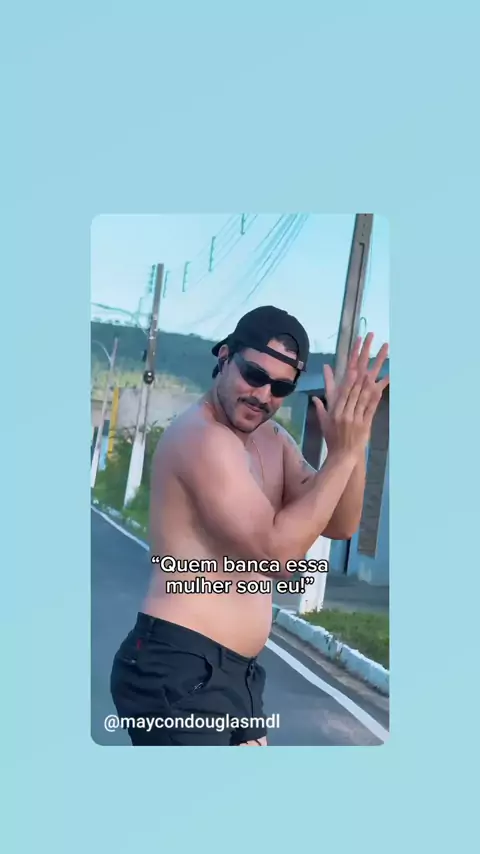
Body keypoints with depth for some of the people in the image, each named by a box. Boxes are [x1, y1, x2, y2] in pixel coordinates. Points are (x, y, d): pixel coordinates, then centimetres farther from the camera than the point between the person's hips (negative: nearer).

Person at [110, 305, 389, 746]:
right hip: (180, 669, -10)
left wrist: (353, 443, -8)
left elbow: (339, 526, 7)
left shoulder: (273, 440, 14)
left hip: (235, 672, 10)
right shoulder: (203, 436, -16)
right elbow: (279, 551, -22)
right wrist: (342, 454, -19)